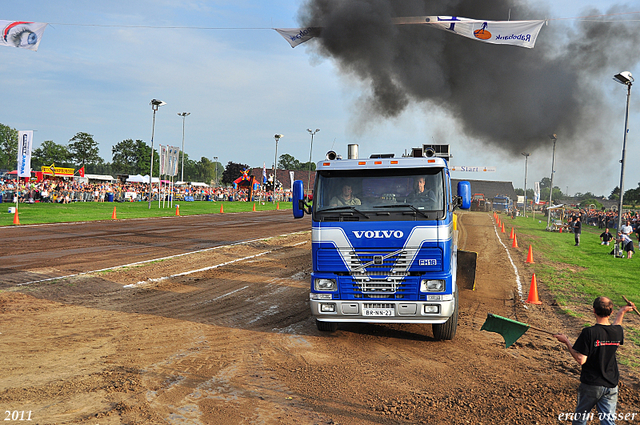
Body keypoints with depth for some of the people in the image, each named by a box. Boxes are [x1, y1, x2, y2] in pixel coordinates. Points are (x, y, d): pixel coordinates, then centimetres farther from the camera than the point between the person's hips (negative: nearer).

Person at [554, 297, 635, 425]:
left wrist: (566, 342, -9)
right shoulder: (617, 331, -4)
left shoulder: (589, 333, -20)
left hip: (591, 384, -4)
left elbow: (581, 360, -19)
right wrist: (622, 312, 35)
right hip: (612, 385, 4)